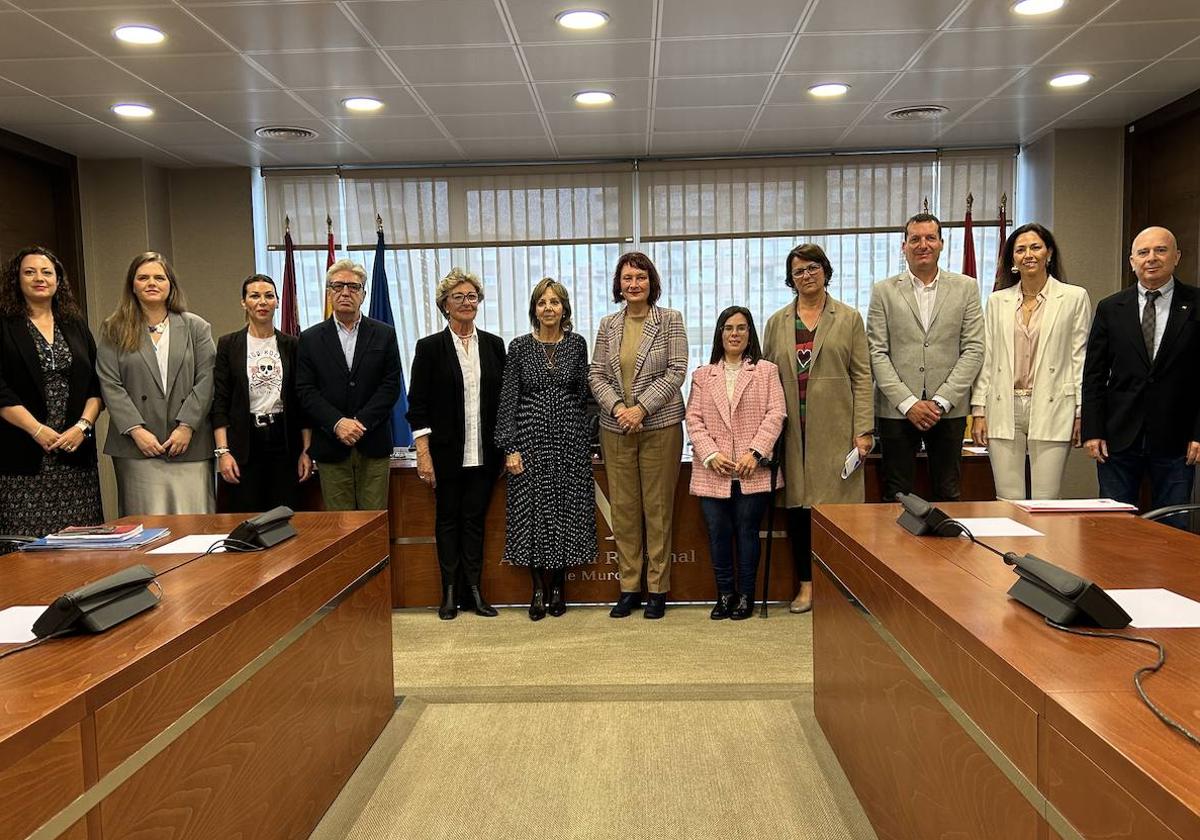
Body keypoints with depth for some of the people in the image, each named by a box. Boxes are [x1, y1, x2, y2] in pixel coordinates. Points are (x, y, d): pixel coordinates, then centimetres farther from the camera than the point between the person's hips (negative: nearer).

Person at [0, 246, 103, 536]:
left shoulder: (76, 325, 15)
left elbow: (97, 385, 10)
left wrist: (83, 426, -4)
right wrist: (37, 430, -13)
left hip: (76, 453, 3)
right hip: (25, 458, -3)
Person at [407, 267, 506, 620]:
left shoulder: (493, 345, 7)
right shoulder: (430, 347, -1)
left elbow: (503, 398, 10)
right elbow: (418, 405, -4)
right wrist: (423, 453, -10)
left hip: (483, 454, 2)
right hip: (446, 453, -2)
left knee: (475, 520, 8)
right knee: (448, 520, 8)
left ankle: (474, 589, 16)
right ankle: (450, 591, 18)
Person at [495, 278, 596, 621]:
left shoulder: (577, 344, 5)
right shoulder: (519, 347, 1)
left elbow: (584, 393, 9)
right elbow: (508, 399, -1)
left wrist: (589, 437, 4)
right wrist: (510, 448, -7)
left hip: (570, 438, 1)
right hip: (531, 438, -1)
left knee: (567, 510, 5)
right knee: (533, 511, 2)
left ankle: (558, 587, 19)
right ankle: (539, 589, 15)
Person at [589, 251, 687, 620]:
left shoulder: (670, 320, 0)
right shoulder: (608, 325, 9)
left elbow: (676, 371, -7)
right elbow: (596, 375, 6)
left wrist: (641, 408, -15)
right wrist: (617, 407, -11)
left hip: (660, 425, -3)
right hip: (615, 428, 3)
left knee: (658, 508, 2)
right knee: (622, 507, 7)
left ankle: (657, 589, 13)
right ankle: (629, 586, 18)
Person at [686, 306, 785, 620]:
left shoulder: (766, 371, 7)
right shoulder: (702, 375, 13)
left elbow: (775, 414, -2)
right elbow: (693, 419, 5)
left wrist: (754, 453, -13)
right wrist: (711, 454, -9)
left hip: (751, 472, -2)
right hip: (713, 472, 2)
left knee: (747, 531, 2)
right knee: (718, 532, 3)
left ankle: (746, 595, 14)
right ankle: (724, 593, 16)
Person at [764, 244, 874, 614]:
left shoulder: (849, 318, 6)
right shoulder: (777, 322, 12)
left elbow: (861, 376, 1)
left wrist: (863, 429, -7)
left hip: (835, 428, -2)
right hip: (793, 430, 2)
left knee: (837, 504, -1)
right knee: (797, 504, 4)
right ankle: (806, 584, 15)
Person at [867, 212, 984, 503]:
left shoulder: (966, 288, 8)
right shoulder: (884, 291, 6)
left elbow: (974, 350, 2)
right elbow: (877, 353, 0)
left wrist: (941, 401, -8)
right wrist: (907, 403, -10)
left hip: (949, 410, 1)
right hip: (896, 410, -1)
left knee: (947, 496, 7)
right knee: (896, 497, 4)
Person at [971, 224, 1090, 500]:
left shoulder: (1074, 297, 5)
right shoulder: (997, 301, 12)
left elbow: (1081, 358, 2)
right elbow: (986, 358, 11)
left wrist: (1081, 413, -2)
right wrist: (979, 410, 5)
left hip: (1051, 411, -2)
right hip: (1004, 411, 2)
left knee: (1045, 503, -1)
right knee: (1008, 502, 4)